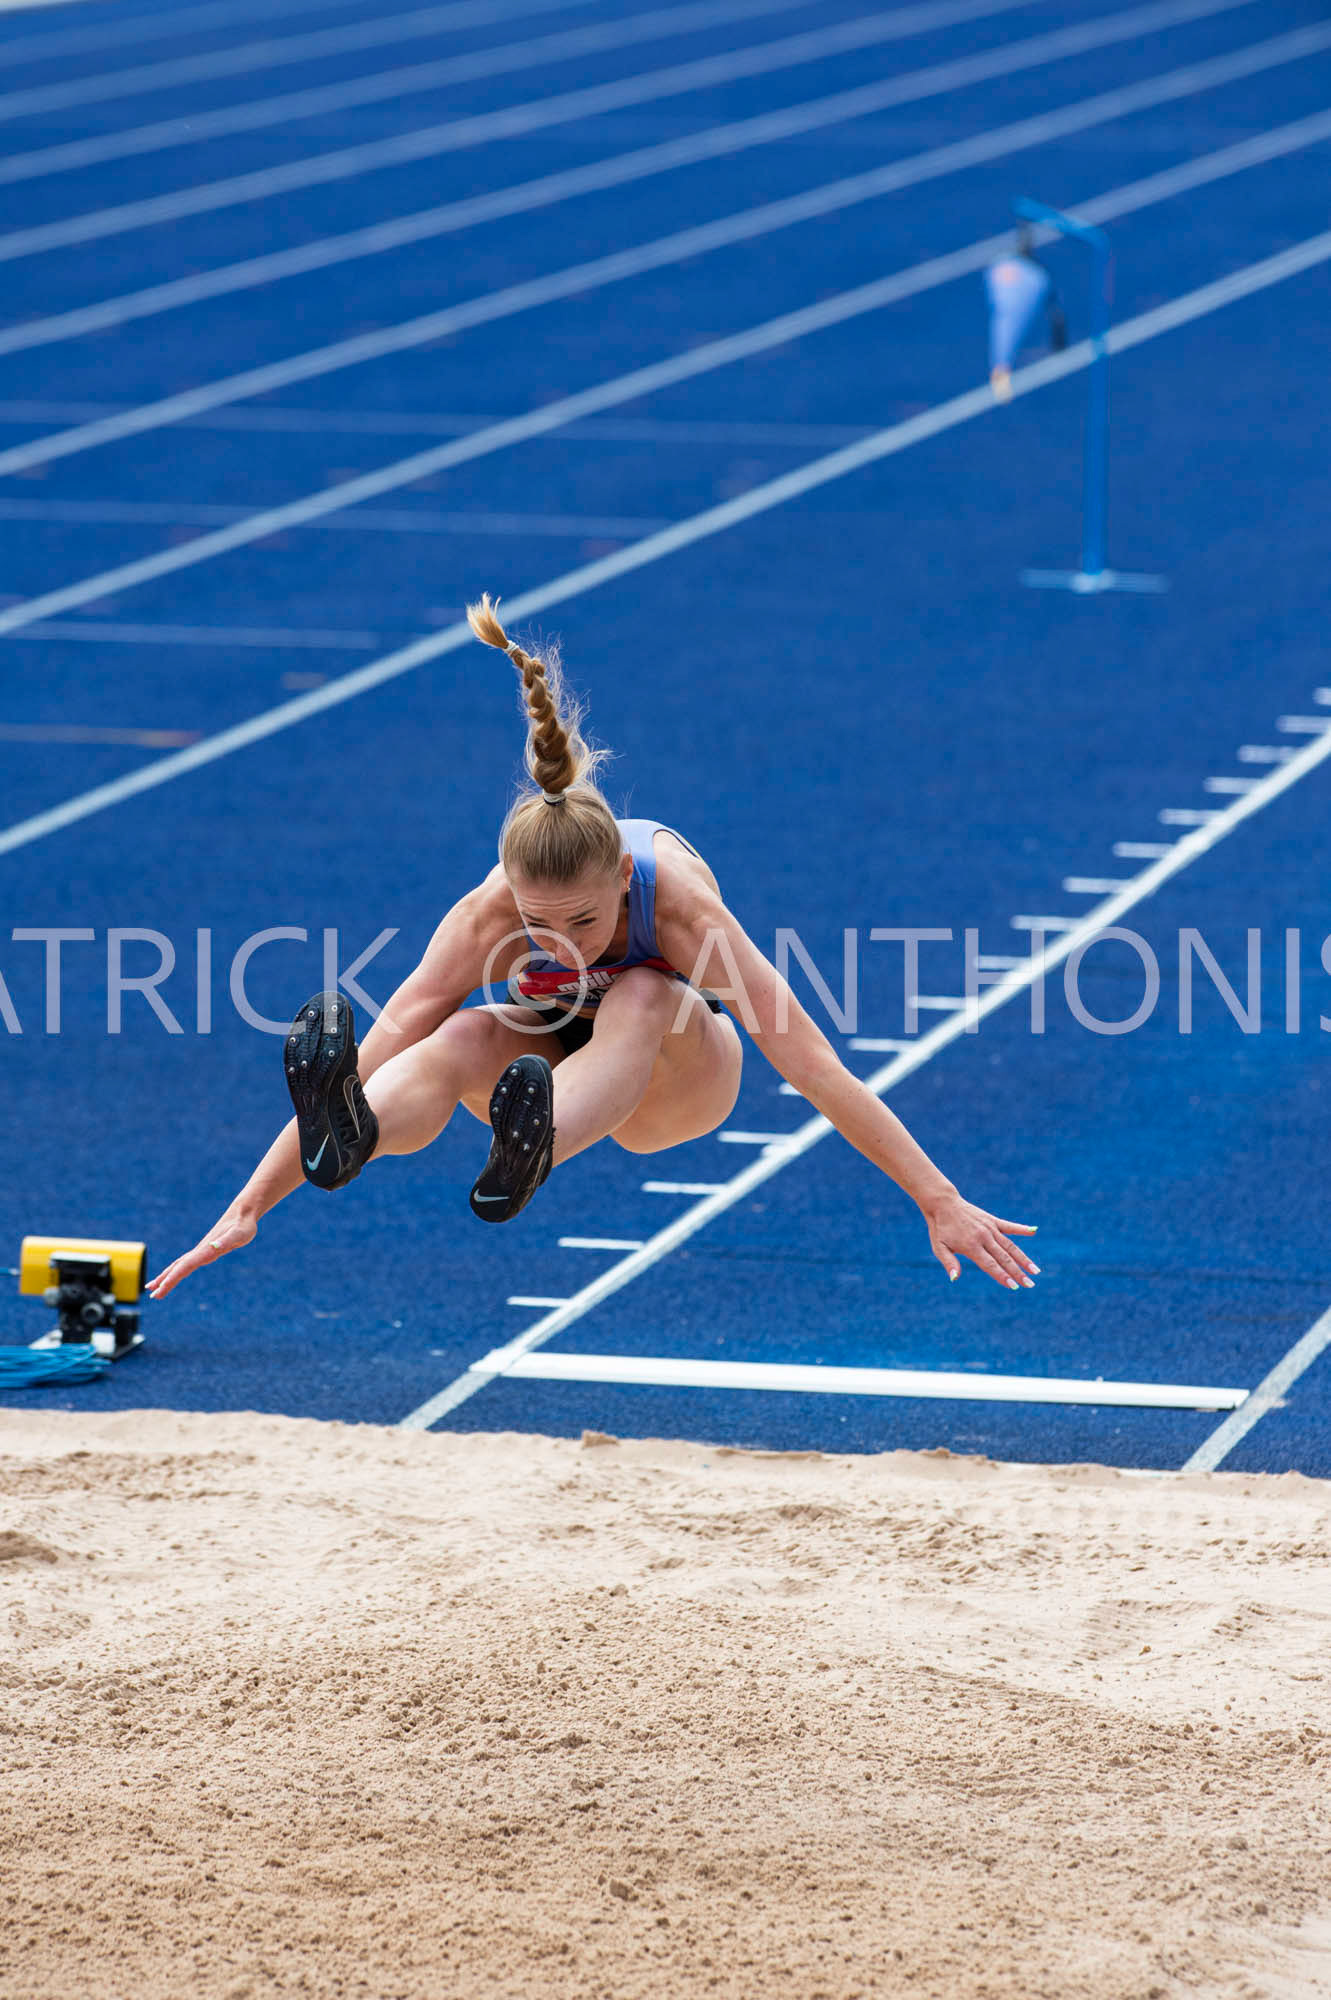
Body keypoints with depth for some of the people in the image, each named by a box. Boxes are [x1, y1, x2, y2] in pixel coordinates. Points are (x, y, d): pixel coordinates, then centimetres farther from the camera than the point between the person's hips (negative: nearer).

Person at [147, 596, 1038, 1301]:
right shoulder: (492, 912, -29)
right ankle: (346, 1138, -67)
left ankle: (533, 1155, -67)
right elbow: (380, 1049, -32)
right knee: (464, 1037, -34)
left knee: (640, 998, -37)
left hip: (678, 1080, -1)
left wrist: (942, 1205, -32)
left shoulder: (679, 900, -33)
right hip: (559, 1063, 1)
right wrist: (247, 1210, -35)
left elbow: (816, 1070, -32)